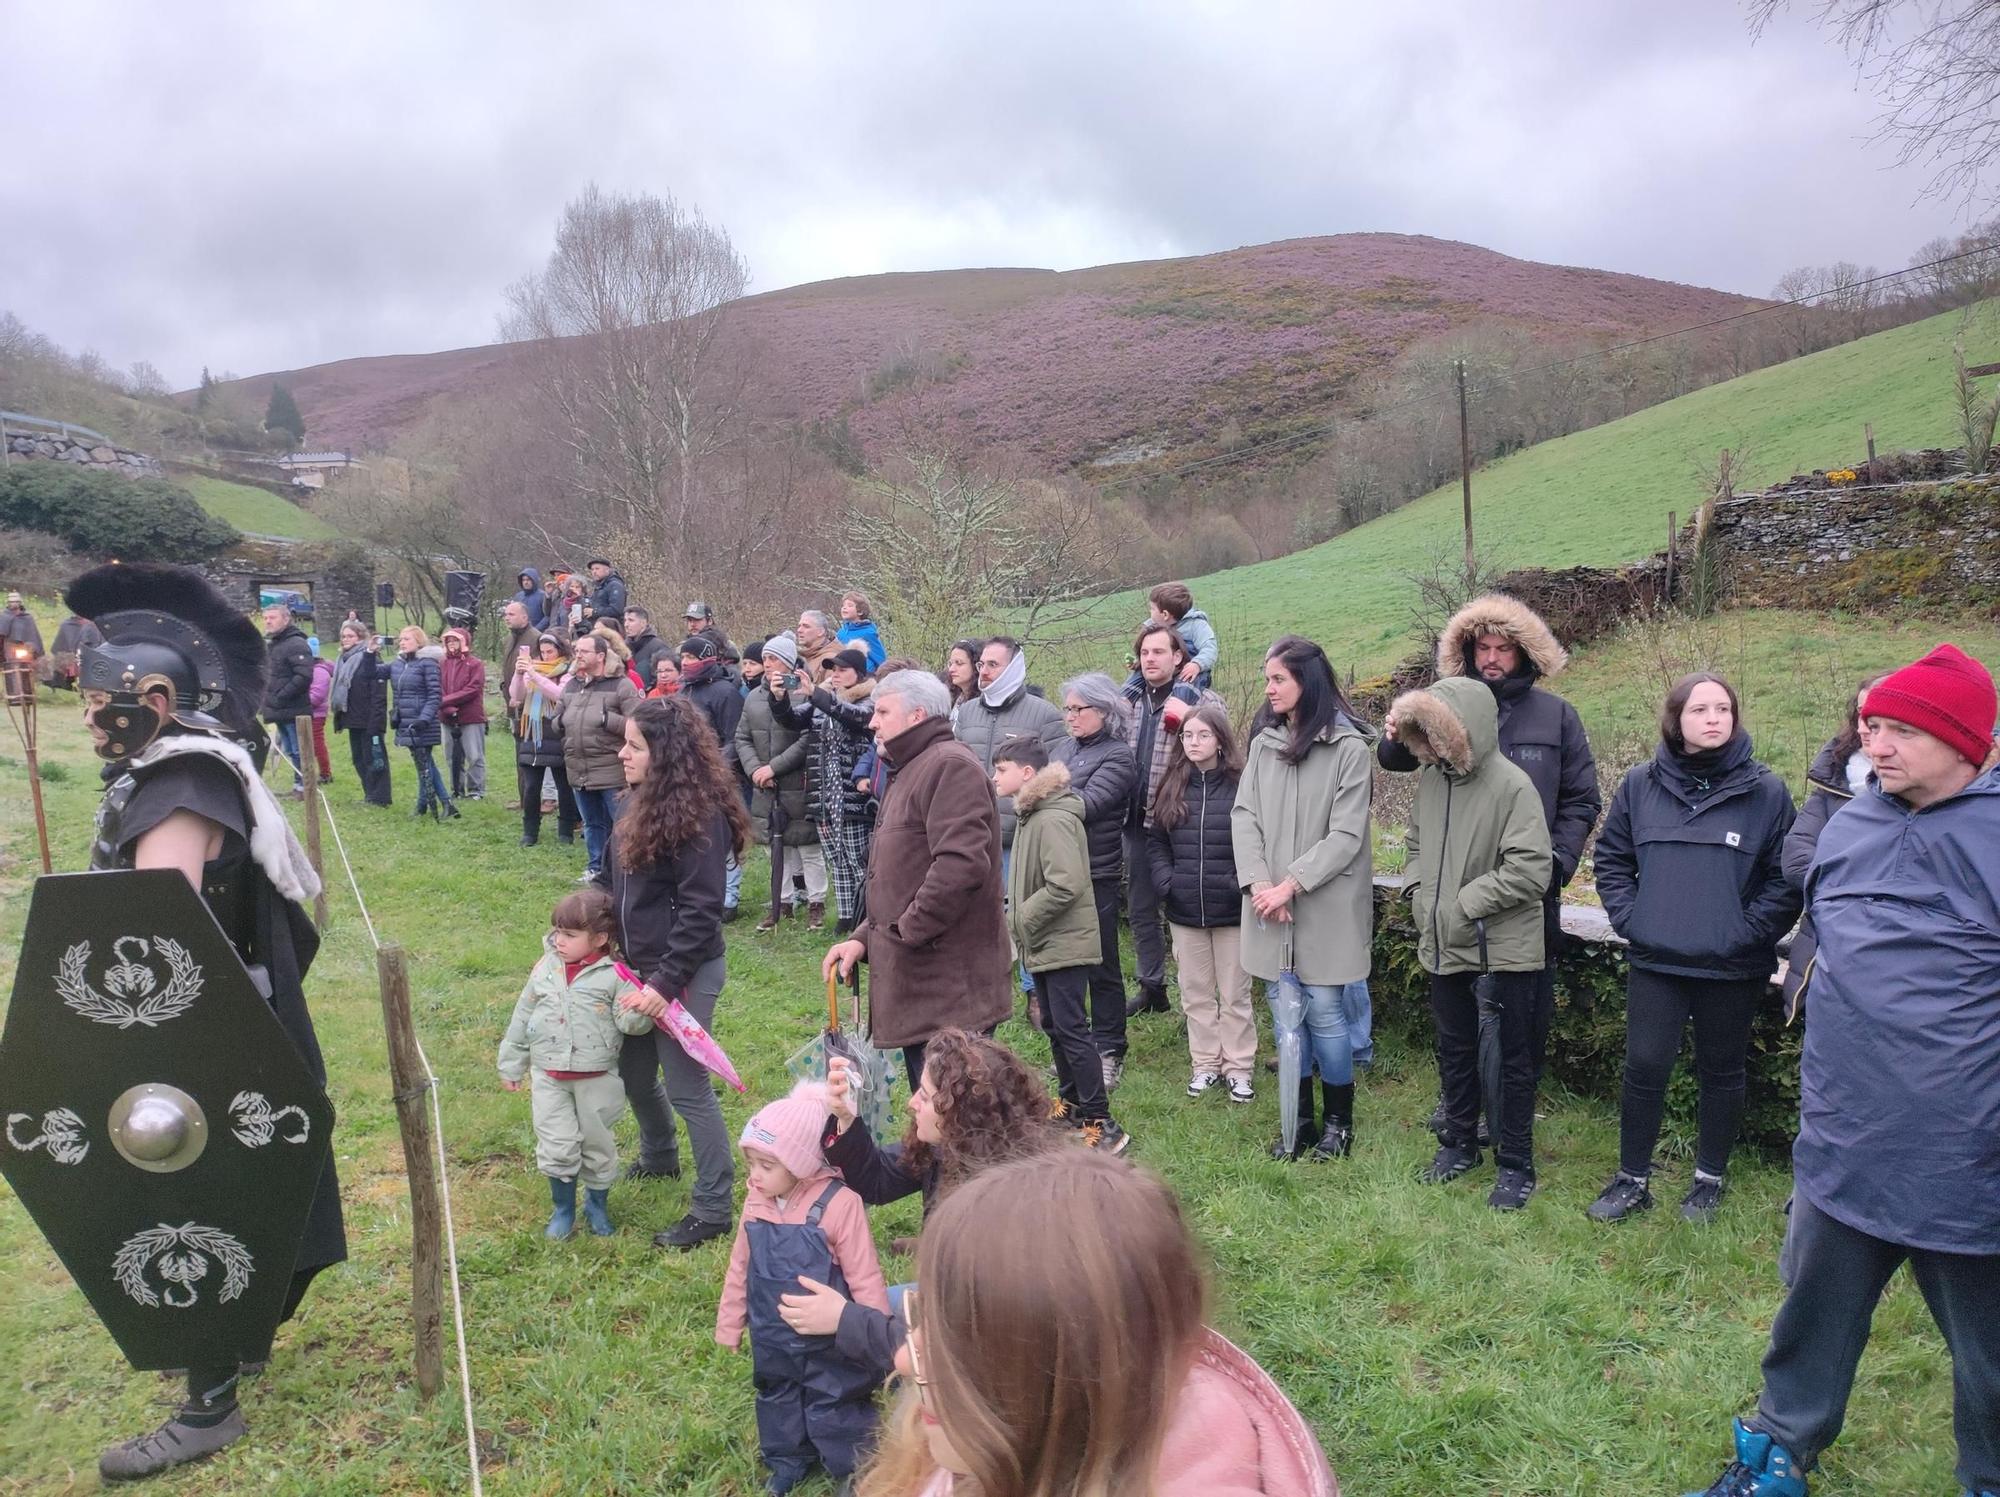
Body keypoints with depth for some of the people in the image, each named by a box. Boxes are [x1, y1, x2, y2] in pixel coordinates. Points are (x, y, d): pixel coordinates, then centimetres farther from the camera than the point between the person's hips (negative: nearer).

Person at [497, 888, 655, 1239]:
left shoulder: (614, 975, -13)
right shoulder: (546, 968, -1)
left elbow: (631, 1023, -14)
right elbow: (523, 1016, 9)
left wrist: (636, 1013, -38)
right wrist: (512, 1064, 15)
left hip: (597, 1078, -2)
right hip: (549, 1077, 2)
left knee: (598, 1145, 12)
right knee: (556, 1147, 3)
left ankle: (598, 1204, 35)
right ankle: (563, 1208, 25)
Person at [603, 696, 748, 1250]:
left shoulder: (699, 815, -21)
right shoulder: (642, 802, 8)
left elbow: (700, 910, -22)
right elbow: (615, 883, 16)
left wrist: (666, 982, -23)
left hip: (684, 974, -9)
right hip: (637, 967, 9)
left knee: (687, 1088, -1)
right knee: (634, 1074, 22)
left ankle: (713, 1210, 12)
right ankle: (659, 1157, 48)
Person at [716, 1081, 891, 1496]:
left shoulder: (838, 1204, -27)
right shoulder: (755, 1202, -8)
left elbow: (864, 1278, -21)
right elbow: (741, 1267, 6)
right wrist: (729, 1324, 13)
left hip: (827, 1344, -6)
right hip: (773, 1340, 6)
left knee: (835, 1413, 12)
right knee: (778, 1401, 26)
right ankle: (788, 1460, 51)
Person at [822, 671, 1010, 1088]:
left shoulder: (950, 766, -12)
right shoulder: (909, 772, 21)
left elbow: (961, 864, -26)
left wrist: (908, 929, -16)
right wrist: (864, 937, 12)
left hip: (949, 987, -10)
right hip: (918, 985, 10)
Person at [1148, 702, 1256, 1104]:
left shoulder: (1242, 786, -10)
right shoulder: (1172, 787, 4)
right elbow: (1155, 840, 11)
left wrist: (1242, 884, -16)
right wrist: (1165, 880, -2)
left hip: (1231, 910, -4)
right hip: (1184, 911, 4)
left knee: (1234, 995, 9)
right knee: (1196, 994, 14)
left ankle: (1238, 1067, 20)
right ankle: (1205, 1064, 26)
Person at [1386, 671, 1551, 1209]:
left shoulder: (1511, 784, -19)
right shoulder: (1429, 777, 1)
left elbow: (1532, 868, -22)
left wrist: (1465, 904, -19)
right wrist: (1419, 891, 0)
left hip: (1503, 948, -6)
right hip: (1444, 944, 6)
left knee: (1510, 1058, 8)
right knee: (1454, 1050, 21)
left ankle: (1516, 1164, 22)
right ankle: (1459, 1141, 39)